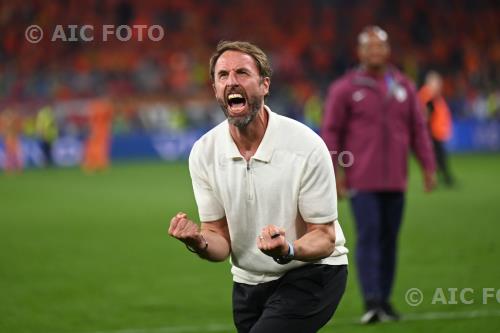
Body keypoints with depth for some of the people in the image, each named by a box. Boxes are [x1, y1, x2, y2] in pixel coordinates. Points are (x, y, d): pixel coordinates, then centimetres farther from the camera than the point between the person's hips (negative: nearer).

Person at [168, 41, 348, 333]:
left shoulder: (306, 146, -20)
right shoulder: (203, 152, -7)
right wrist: (199, 242, -25)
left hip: (312, 273, -5)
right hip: (248, 282, 5)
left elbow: (324, 238, -15)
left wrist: (288, 250, -37)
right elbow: (221, 240, -1)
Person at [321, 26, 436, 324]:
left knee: (389, 240, 7)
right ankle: (372, 302, -17)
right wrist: (334, 174, -8)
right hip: (362, 181, -4)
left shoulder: (404, 87, 9)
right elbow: (330, 132, -1)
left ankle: (385, 300, 16)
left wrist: (429, 167, 4)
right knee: (368, 237, -12)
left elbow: (418, 129, 11)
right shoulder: (345, 89, -2)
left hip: (394, 181, 4)